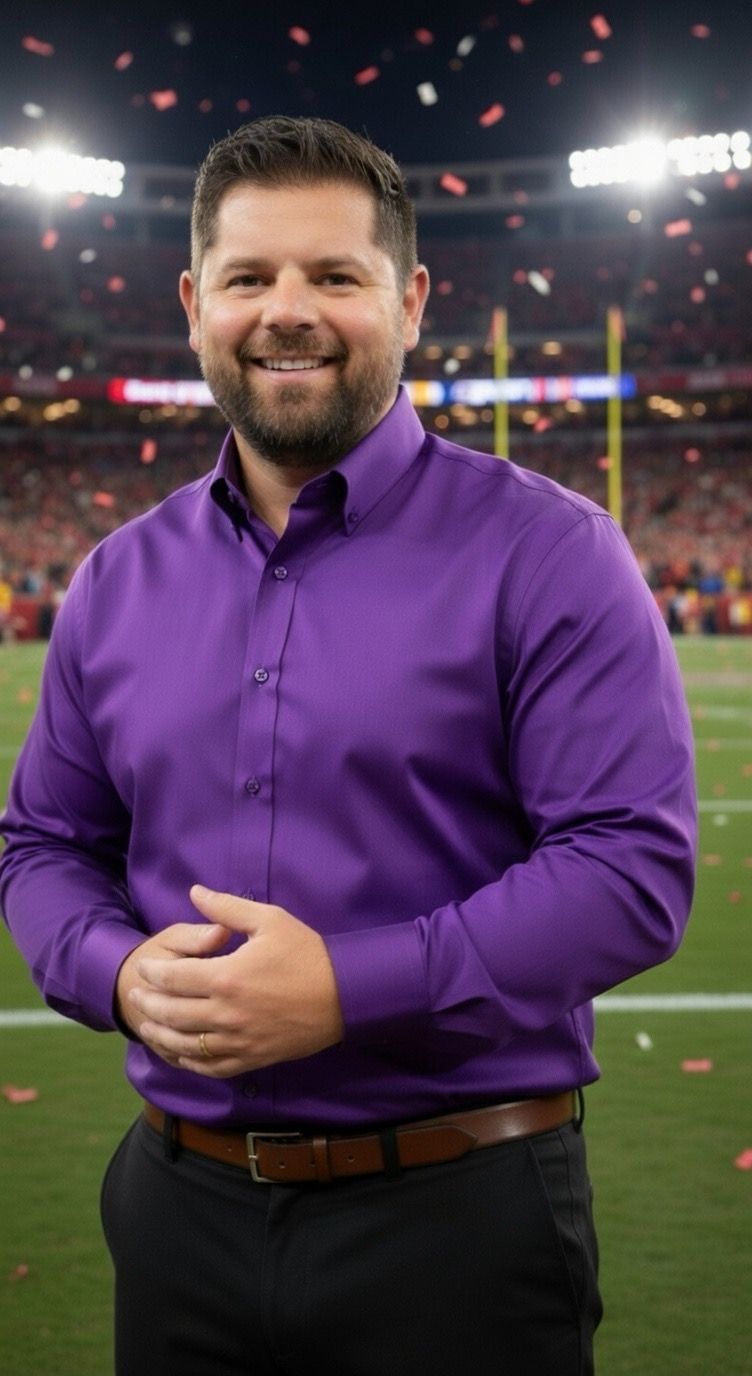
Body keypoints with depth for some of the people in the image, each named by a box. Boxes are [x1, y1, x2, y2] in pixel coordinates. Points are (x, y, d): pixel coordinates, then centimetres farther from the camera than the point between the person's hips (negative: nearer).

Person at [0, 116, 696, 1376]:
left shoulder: (544, 554, -8)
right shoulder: (117, 583, 7)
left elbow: (634, 863, -14)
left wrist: (349, 988, -22)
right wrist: (122, 972, -9)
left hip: (458, 1220, -4)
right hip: (181, 1209, 4)